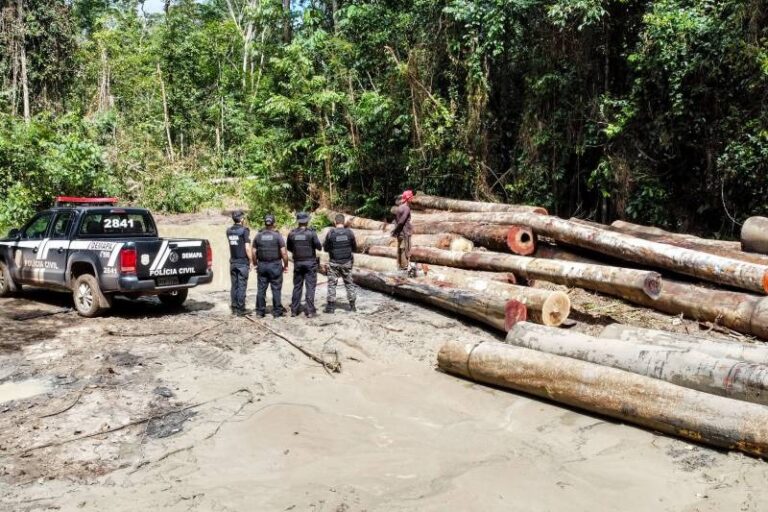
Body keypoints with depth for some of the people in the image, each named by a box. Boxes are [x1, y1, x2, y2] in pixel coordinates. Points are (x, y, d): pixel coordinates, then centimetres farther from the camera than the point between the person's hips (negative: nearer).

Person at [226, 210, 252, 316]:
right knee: (242, 286, -2)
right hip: (243, 263, -6)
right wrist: (251, 261, -6)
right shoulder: (244, 230, -12)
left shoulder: (229, 231, 6)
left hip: (233, 262, 6)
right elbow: (247, 248, -15)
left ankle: (234, 308, 14)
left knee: (234, 286, 10)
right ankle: (240, 310, 0)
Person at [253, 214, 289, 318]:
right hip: (275, 265, -3)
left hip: (262, 265, 3)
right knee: (276, 289, 3)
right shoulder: (277, 236, -7)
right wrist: (285, 265, 1)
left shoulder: (258, 236, 3)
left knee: (261, 289, 8)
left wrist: (256, 264, 17)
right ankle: (277, 312, 6)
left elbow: (254, 252, 4)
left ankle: (260, 312, 11)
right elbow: (284, 252, -10)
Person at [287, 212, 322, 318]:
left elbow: (289, 248, 9)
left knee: (297, 286, 12)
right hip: (310, 262, -3)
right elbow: (319, 247, -7)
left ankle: (294, 310, 13)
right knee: (310, 286, 1)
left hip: (297, 263, 3)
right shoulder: (311, 233, -11)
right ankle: (310, 311, -1)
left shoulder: (292, 234, -2)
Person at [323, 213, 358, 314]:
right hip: (347, 262, 2)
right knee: (349, 283, 13)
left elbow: (325, 248, -2)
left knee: (332, 284, 5)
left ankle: (331, 306, 2)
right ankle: (352, 305, 14)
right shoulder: (349, 232, -4)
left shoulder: (330, 233, -10)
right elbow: (355, 248, 3)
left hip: (334, 263, -2)